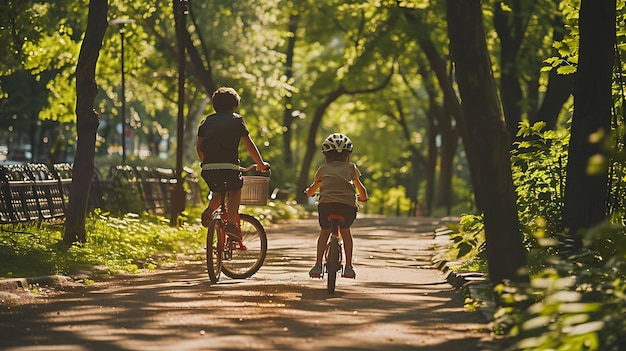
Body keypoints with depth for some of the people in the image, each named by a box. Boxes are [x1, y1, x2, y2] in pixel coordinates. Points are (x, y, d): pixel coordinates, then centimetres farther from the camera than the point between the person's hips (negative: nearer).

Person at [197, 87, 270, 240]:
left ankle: (209, 209, 2)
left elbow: (199, 147, 19)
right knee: (235, 190, 21)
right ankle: (231, 223, 2)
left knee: (219, 192, 30)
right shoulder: (236, 119, 11)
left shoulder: (207, 121, 20)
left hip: (208, 168, 4)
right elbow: (249, 144, 11)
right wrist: (261, 164, 22)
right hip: (229, 166, -4)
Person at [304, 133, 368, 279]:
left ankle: (318, 265, 13)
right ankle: (348, 266, 18)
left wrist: (308, 192, 54)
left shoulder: (323, 168, 22)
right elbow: (360, 188, 30)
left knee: (324, 232, 20)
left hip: (326, 203, 0)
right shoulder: (351, 168, 22)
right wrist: (363, 197, 50)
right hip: (348, 205, 0)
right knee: (345, 231, 22)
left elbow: (311, 191, 32)